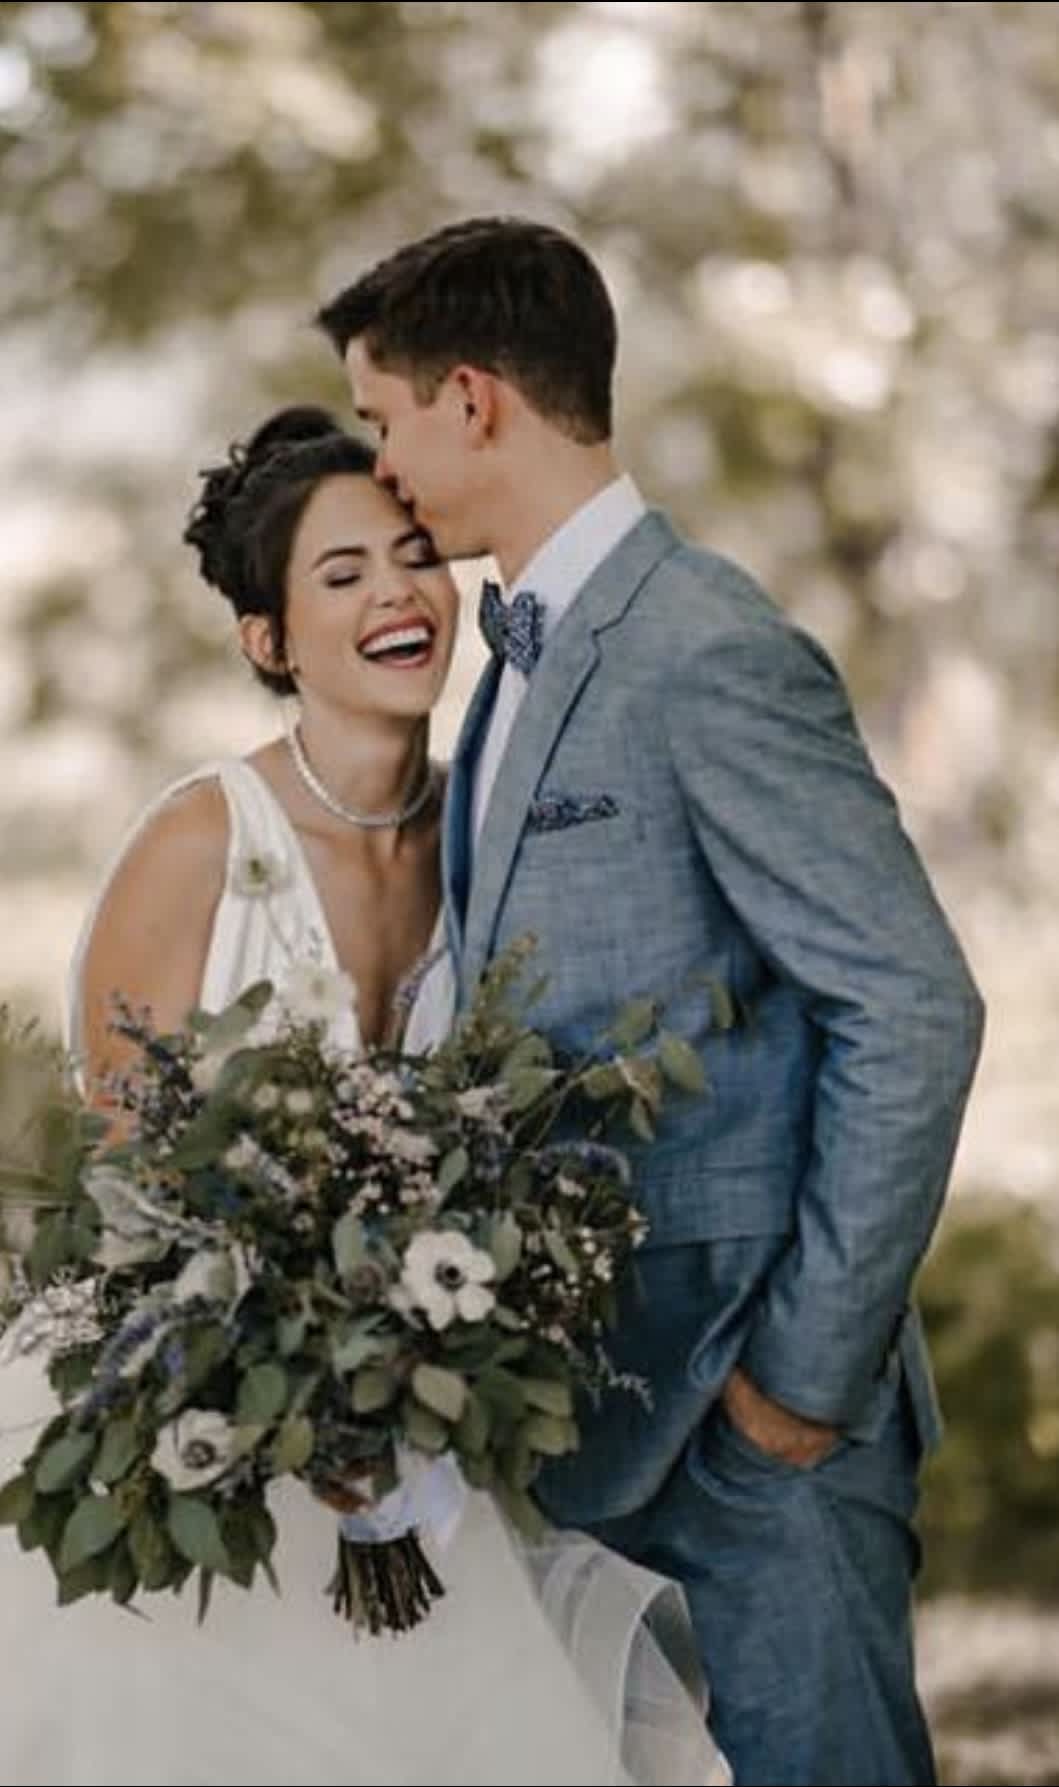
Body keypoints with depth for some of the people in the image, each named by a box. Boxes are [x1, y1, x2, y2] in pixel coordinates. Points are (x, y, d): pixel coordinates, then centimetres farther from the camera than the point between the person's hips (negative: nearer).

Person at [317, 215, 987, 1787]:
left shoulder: (713, 657, -16)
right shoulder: (528, 653, 14)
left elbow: (914, 1011, -19)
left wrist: (810, 1366, -16)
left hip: (750, 1414, -9)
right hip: (600, 1397, 9)